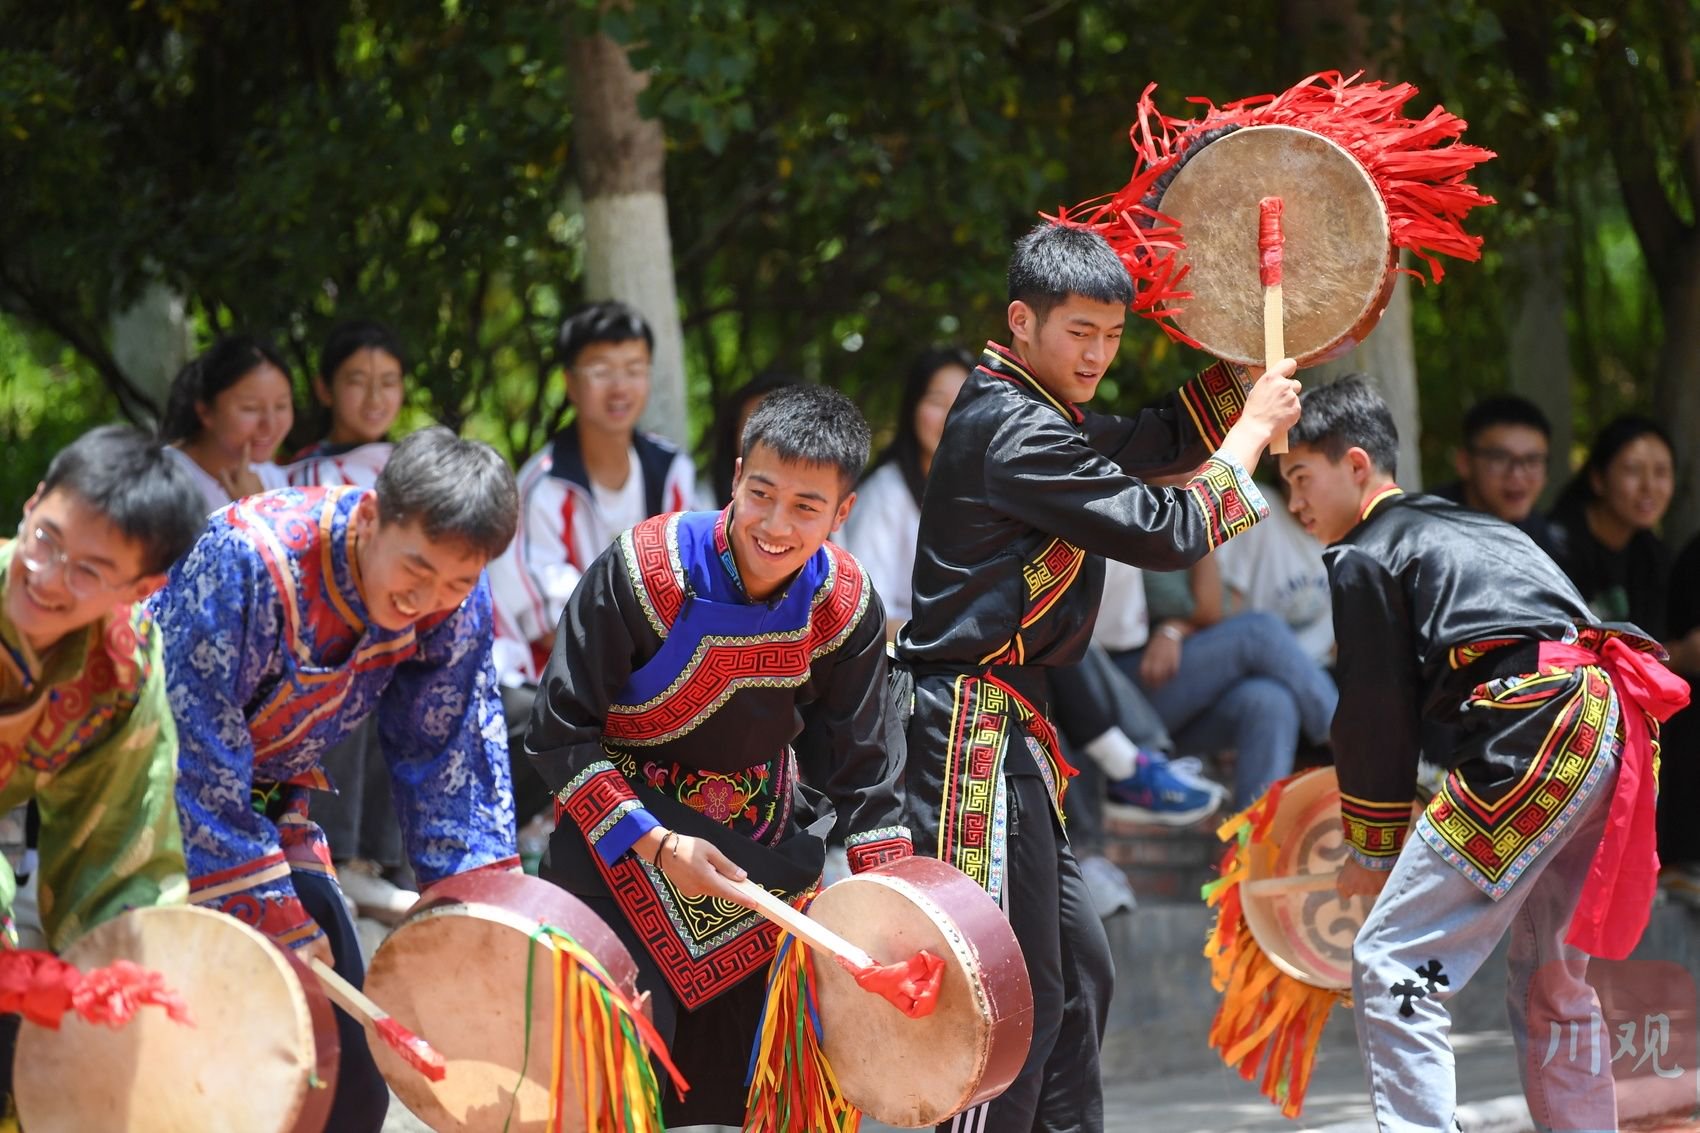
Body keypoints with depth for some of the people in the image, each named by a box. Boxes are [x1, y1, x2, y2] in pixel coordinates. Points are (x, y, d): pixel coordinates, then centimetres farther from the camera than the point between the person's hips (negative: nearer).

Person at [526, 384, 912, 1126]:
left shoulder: (846, 606, -11)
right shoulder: (643, 572, -23)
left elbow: (865, 770, 0)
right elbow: (559, 734, -16)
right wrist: (658, 847, -23)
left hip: (760, 839, 4)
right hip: (624, 833, -4)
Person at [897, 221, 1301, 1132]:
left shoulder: (1028, 414, 15)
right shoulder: (1018, 434, -17)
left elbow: (1162, 441, 27)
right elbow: (1167, 533, -16)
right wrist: (1254, 430, -3)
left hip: (1006, 724, 11)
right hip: (974, 729, -11)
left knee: (1076, 970, 16)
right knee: (1016, 990, -11)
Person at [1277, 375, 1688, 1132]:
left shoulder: (1365, 556, 7)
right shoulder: (1481, 530, 32)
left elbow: (1375, 719, 6)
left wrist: (1371, 852, 18)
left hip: (1535, 734, -9)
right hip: (1613, 727, 9)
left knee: (1390, 965, -7)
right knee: (1550, 986, 21)